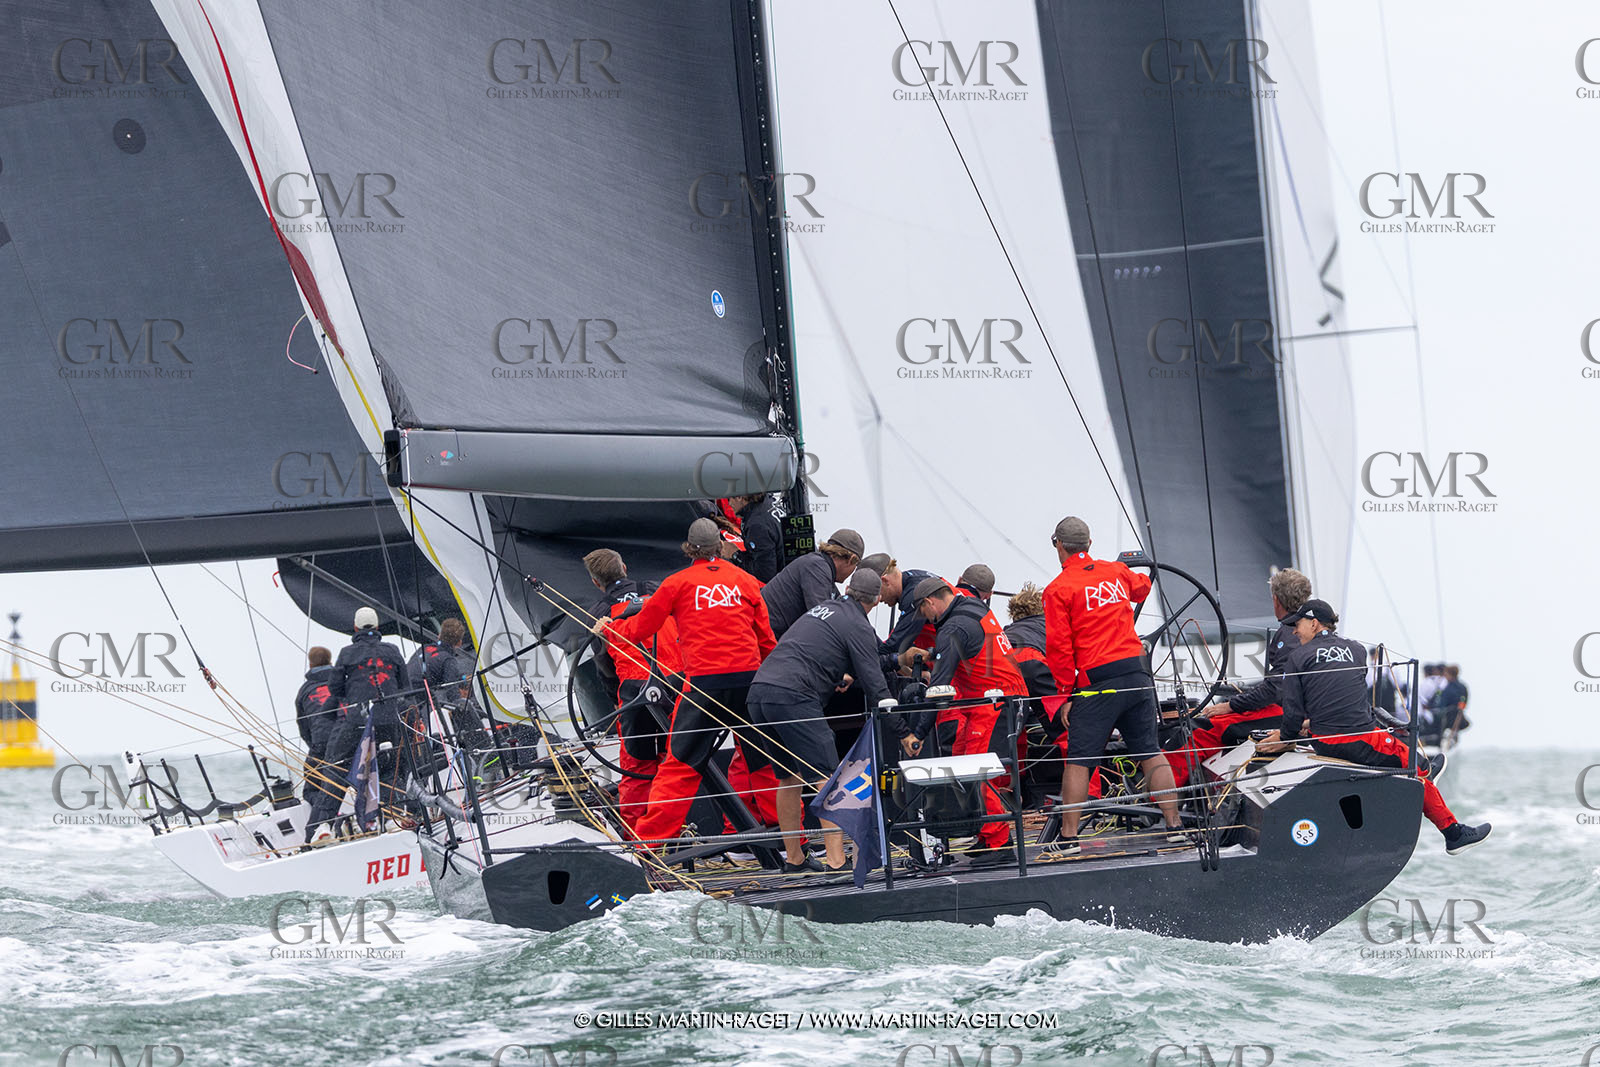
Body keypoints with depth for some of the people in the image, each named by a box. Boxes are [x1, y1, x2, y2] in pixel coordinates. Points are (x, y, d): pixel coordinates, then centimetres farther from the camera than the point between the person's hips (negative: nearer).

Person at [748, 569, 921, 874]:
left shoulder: (822, 609, 26)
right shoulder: (858, 627, 3)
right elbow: (874, 687, -2)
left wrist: (837, 678, 60)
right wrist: (903, 733, 3)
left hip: (759, 691, 8)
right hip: (793, 697, -8)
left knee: (789, 779, 19)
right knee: (828, 780, -8)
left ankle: (794, 859, 24)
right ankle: (836, 863, -17)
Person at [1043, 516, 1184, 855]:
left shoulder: (1059, 588, -4)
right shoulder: (1117, 572, 12)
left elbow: (1059, 647, -8)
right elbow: (1142, 587, 37)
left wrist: (1067, 695, -2)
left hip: (1096, 681, -5)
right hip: (1137, 674, 5)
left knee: (1078, 761, 0)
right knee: (1151, 753, 10)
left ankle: (1068, 837, -1)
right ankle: (1174, 825, 8)